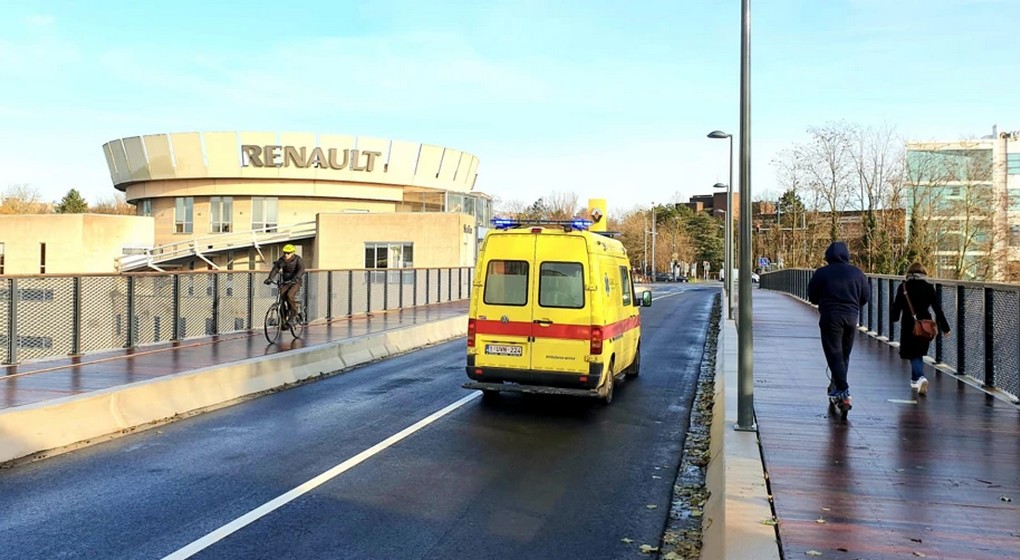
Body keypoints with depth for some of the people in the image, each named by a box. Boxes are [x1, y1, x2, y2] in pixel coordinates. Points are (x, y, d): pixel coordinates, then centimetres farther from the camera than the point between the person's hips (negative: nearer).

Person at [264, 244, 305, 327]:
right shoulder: (281, 260, 0)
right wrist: (270, 278, -26)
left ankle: (294, 312, -9)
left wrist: (295, 278, -46)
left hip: (296, 282, -4)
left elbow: (301, 270, -28)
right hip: (285, 282, 4)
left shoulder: (298, 259, -13)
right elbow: (275, 269, -8)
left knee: (290, 295, -30)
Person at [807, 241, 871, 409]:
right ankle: (836, 388, 25)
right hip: (851, 317, 4)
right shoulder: (857, 273, 4)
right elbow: (866, 297, 8)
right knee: (844, 355, 16)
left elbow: (812, 297, 1)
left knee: (834, 355, -3)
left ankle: (843, 391, -13)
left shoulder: (821, 273, -5)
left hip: (830, 318, -3)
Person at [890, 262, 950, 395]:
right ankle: (915, 379, 28)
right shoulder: (929, 287, 0)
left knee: (913, 355, 1)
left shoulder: (903, 287, -5)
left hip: (908, 326, -2)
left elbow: (897, 306, -3)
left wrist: (894, 317, 17)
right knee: (919, 353, 20)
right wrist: (944, 327, 4)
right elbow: (938, 308, -1)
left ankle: (920, 377, -24)